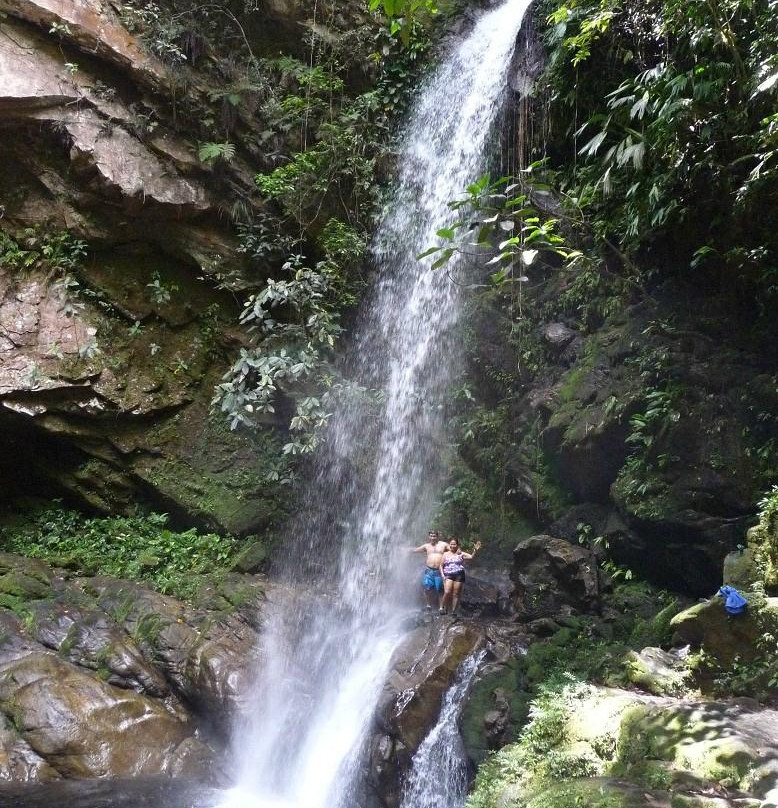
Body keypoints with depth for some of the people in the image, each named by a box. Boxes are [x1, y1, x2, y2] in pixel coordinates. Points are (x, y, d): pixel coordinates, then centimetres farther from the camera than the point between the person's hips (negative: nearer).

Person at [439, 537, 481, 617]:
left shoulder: (461, 554, 9)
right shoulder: (445, 554, 13)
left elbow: (471, 557, -3)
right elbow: (441, 565, 15)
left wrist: (475, 551, -21)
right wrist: (442, 575, 1)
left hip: (459, 575, 0)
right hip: (448, 575, 0)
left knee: (456, 594, 0)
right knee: (447, 592, -16)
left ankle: (454, 611, 8)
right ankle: (442, 607, 3)